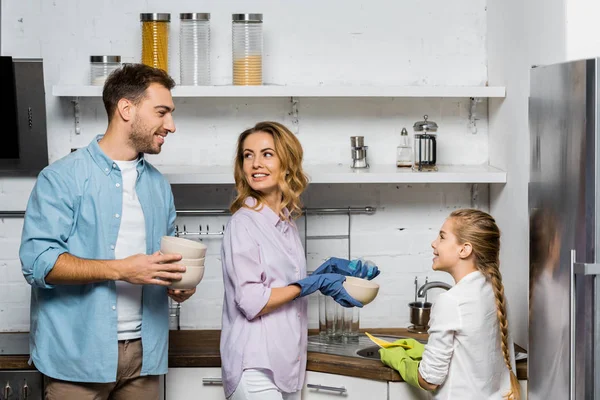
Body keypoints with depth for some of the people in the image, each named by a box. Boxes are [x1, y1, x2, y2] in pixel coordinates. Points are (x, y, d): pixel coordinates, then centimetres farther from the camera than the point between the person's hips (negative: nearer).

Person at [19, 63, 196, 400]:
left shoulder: (159, 185, 13)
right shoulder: (63, 178, -7)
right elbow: (37, 261, -15)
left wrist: (178, 283, 0)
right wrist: (121, 270, -24)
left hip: (144, 351, 6)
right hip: (79, 355, -5)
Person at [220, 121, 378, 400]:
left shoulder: (286, 223, 10)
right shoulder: (243, 223, -12)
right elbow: (251, 302, -18)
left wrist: (329, 271, 4)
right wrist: (316, 283, -13)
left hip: (286, 364, 7)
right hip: (256, 368, -7)